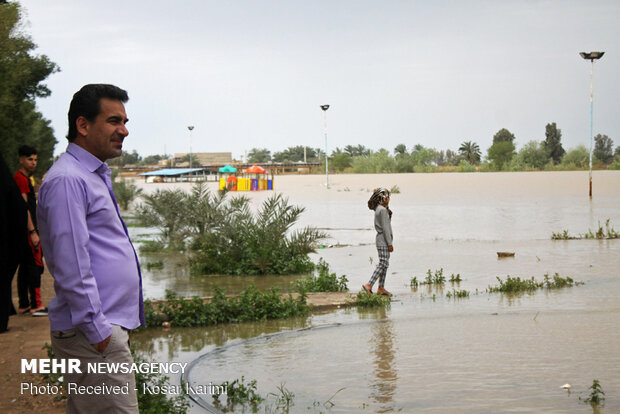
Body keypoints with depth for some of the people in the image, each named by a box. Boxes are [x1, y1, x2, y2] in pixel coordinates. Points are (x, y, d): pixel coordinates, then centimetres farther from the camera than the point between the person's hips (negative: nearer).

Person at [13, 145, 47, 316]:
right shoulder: (21, 178, -13)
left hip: (23, 229, 10)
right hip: (27, 229, -10)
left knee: (25, 266, 12)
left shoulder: (25, 178, 19)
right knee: (35, 265, -9)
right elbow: (23, 207, -19)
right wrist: (33, 231, -21)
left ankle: (23, 305, 17)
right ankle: (36, 306, -9)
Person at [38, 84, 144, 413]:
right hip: (96, 336, -10)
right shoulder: (67, 181, -16)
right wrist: (97, 330, -20)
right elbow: (71, 267, -21)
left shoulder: (96, 176, 17)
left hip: (105, 327, 10)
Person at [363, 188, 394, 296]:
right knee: (383, 264, -12)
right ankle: (369, 285, -17)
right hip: (383, 240, -10)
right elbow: (385, 228, -18)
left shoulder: (379, 209, 14)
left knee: (385, 264, 11)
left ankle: (381, 288, 13)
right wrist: (389, 243, -16)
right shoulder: (383, 210, -16)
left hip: (381, 240, 10)